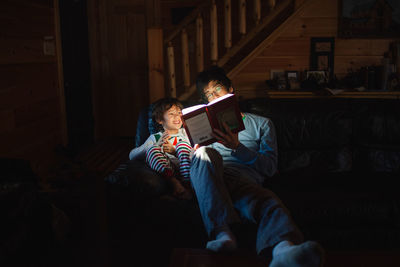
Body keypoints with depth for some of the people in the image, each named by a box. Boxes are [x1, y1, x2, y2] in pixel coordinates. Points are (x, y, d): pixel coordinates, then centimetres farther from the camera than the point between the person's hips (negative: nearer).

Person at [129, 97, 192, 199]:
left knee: (182, 144, -22)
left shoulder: (185, 132, 26)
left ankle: (188, 182, -44)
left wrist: (175, 150, -2)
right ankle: (175, 183, -47)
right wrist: (158, 144, -2)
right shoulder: (155, 137, 23)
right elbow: (132, 155, 8)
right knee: (153, 149, -23)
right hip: (165, 170, 0)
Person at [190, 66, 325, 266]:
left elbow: (270, 167, 11)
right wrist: (197, 150, 1)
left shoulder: (261, 123, 25)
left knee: (269, 203, -37)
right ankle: (222, 234, -46)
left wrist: (237, 147, -4)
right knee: (204, 153, -34)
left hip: (246, 178, -1)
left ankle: (285, 250, -71)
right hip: (209, 180, 2)